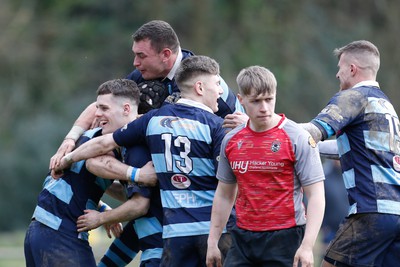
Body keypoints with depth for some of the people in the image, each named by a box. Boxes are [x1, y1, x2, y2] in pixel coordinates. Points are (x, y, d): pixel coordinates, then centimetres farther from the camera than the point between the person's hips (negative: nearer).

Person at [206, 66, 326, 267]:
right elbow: (224, 195, 19)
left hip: (284, 238, -5)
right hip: (243, 238, 5)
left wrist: (307, 246, -18)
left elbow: (316, 195, -10)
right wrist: (213, 242, 17)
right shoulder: (231, 141, 8)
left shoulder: (298, 138, -8)